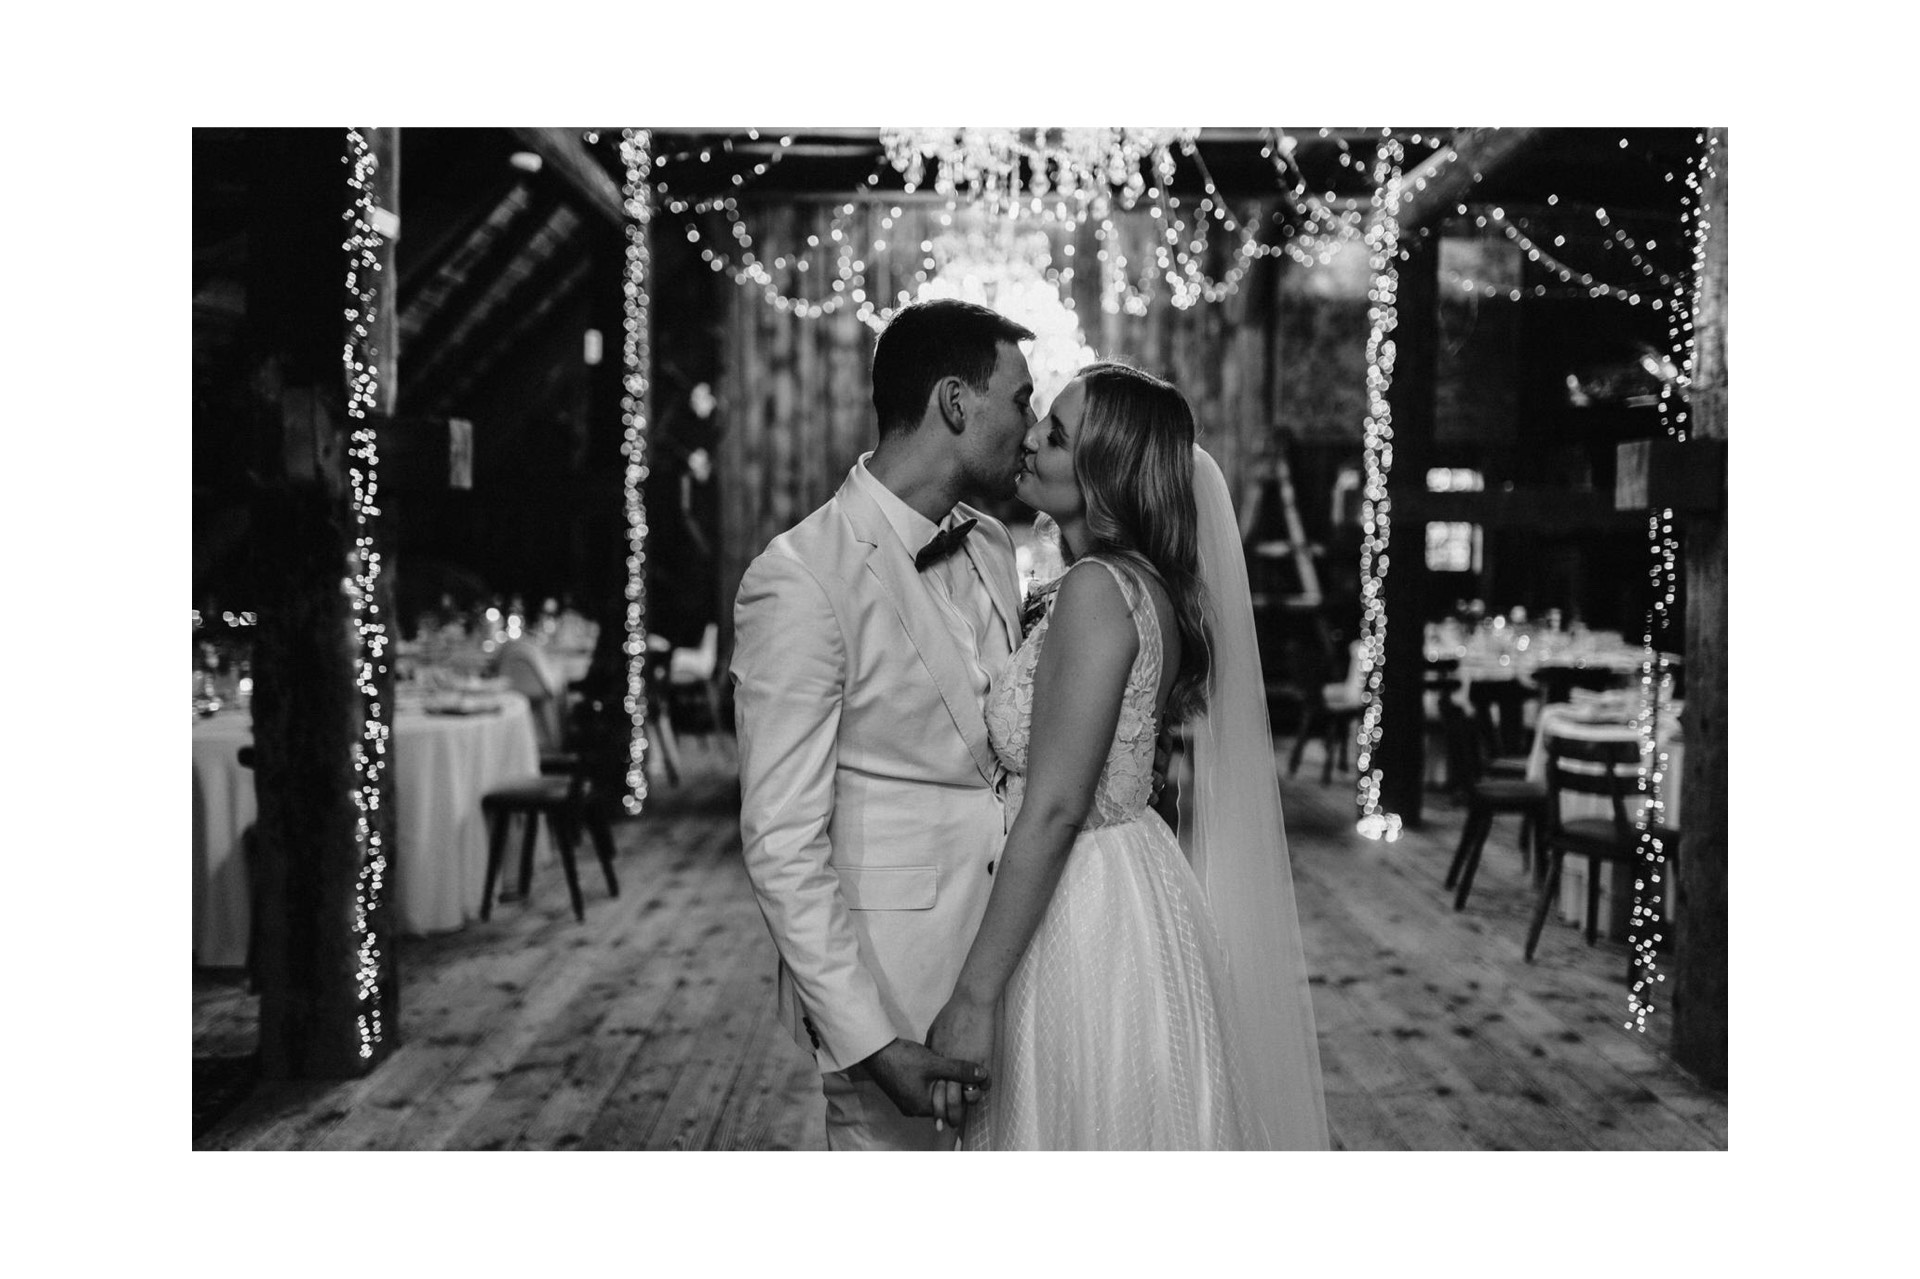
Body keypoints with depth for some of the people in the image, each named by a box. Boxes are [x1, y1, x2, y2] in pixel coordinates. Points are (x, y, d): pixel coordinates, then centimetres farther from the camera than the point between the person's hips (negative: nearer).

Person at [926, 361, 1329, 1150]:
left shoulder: (1097, 590, -20)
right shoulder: (1146, 584, 9)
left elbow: (1052, 812, -23)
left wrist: (974, 998, -22)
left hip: (1091, 928, -9)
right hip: (1127, 899, 9)